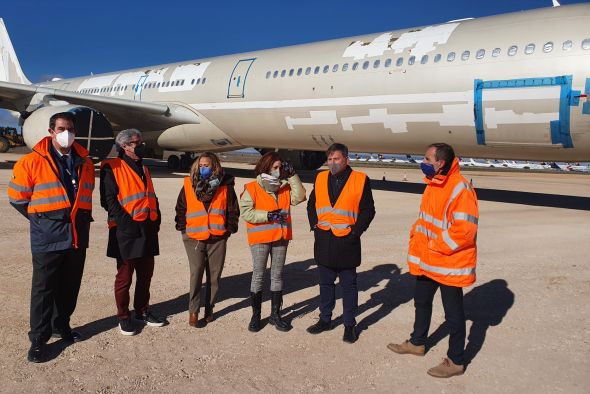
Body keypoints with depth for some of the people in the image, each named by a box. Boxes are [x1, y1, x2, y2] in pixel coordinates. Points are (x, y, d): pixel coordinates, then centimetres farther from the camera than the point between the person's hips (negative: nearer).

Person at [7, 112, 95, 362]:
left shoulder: (84, 162, 9)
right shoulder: (32, 161, -5)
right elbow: (17, 197, 1)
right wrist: (41, 219, 5)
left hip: (78, 234, 5)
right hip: (48, 235, -4)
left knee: (70, 285, 13)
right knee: (44, 287, 0)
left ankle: (61, 325, 31)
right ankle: (38, 339, 11)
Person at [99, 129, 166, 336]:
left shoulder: (143, 169, 18)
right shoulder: (112, 168, -6)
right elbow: (109, 200, -13)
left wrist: (156, 218, 7)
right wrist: (127, 223, -19)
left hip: (147, 230, 7)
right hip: (126, 232, -7)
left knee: (146, 274, 14)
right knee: (125, 276, 4)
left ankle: (142, 311, 29)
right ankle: (123, 316, 19)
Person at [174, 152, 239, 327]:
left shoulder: (225, 186, 1)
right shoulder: (188, 184, 2)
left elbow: (233, 210, 6)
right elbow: (180, 208, 9)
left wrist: (229, 229, 2)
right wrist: (183, 228, 4)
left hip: (218, 239, 1)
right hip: (194, 238, -1)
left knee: (214, 275, 8)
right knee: (196, 273, -7)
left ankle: (209, 309, 22)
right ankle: (193, 311, 4)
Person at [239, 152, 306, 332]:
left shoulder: (285, 188, 10)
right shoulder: (252, 188, -6)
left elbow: (299, 196, -4)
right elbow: (245, 212, -14)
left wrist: (292, 175, -7)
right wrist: (268, 216, -20)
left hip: (281, 238, 5)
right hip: (260, 238, -4)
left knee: (277, 275, 12)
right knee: (258, 275, 3)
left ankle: (275, 314, 24)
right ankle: (256, 315, 16)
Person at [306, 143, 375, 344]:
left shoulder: (361, 180, -6)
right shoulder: (321, 178, 5)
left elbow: (368, 210, -3)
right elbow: (311, 205, 15)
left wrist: (356, 231, -10)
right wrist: (315, 226, 4)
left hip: (347, 242, -3)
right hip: (323, 241, 4)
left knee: (349, 285, 8)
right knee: (325, 283, 15)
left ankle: (350, 325, 20)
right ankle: (325, 319, 30)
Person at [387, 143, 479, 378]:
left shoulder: (459, 188, -22)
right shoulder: (433, 184, 8)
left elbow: (464, 229, -27)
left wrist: (436, 247, -20)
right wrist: (416, 235, 5)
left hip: (449, 264, -9)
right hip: (427, 261, 9)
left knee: (453, 314, 6)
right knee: (422, 303, 23)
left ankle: (455, 362, 22)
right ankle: (417, 343, 43)